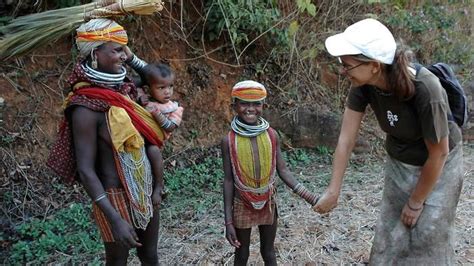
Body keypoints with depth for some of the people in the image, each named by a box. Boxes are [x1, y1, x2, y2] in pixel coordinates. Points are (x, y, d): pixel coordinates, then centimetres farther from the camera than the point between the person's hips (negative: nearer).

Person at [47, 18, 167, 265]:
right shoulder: (86, 107, -20)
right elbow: (85, 170, -20)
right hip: (117, 196, -6)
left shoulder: (124, 90, 0)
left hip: (146, 190, 7)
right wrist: (115, 219, -24)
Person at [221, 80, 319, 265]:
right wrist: (228, 221, -9)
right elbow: (228, 180, -9)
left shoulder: (271, 135, -9)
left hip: (268, 203, 2)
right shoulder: (229, 140, -13)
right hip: (242, 205, -1)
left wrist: (307, 195, -12)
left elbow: (282, 170, -2)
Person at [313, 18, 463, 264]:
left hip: (438, 167, -4)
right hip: (399, 163, 5)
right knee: (391, 234, 12)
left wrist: (416, 203, -12)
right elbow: (346, 137, -16)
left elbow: (438, 154, -23)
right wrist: (333, 190, -14)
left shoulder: (425, 91, -35)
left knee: (427, 238, 3)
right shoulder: (363, 85, -22)